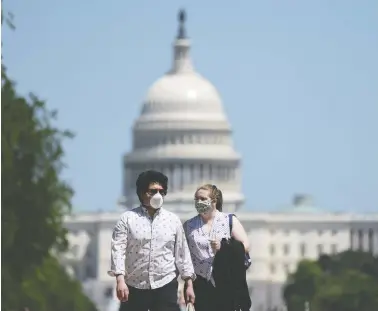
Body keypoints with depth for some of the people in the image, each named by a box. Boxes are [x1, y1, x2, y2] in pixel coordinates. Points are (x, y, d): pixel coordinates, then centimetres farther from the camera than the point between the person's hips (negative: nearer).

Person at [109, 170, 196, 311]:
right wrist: (120, 280, -20)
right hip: (134, 287, -1)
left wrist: (189, 284, 6)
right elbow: (118, 250, -8)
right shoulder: (127, 219, -1)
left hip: (165, 286, 1)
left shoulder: (173, 220, 8)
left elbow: (182, 252, 10)